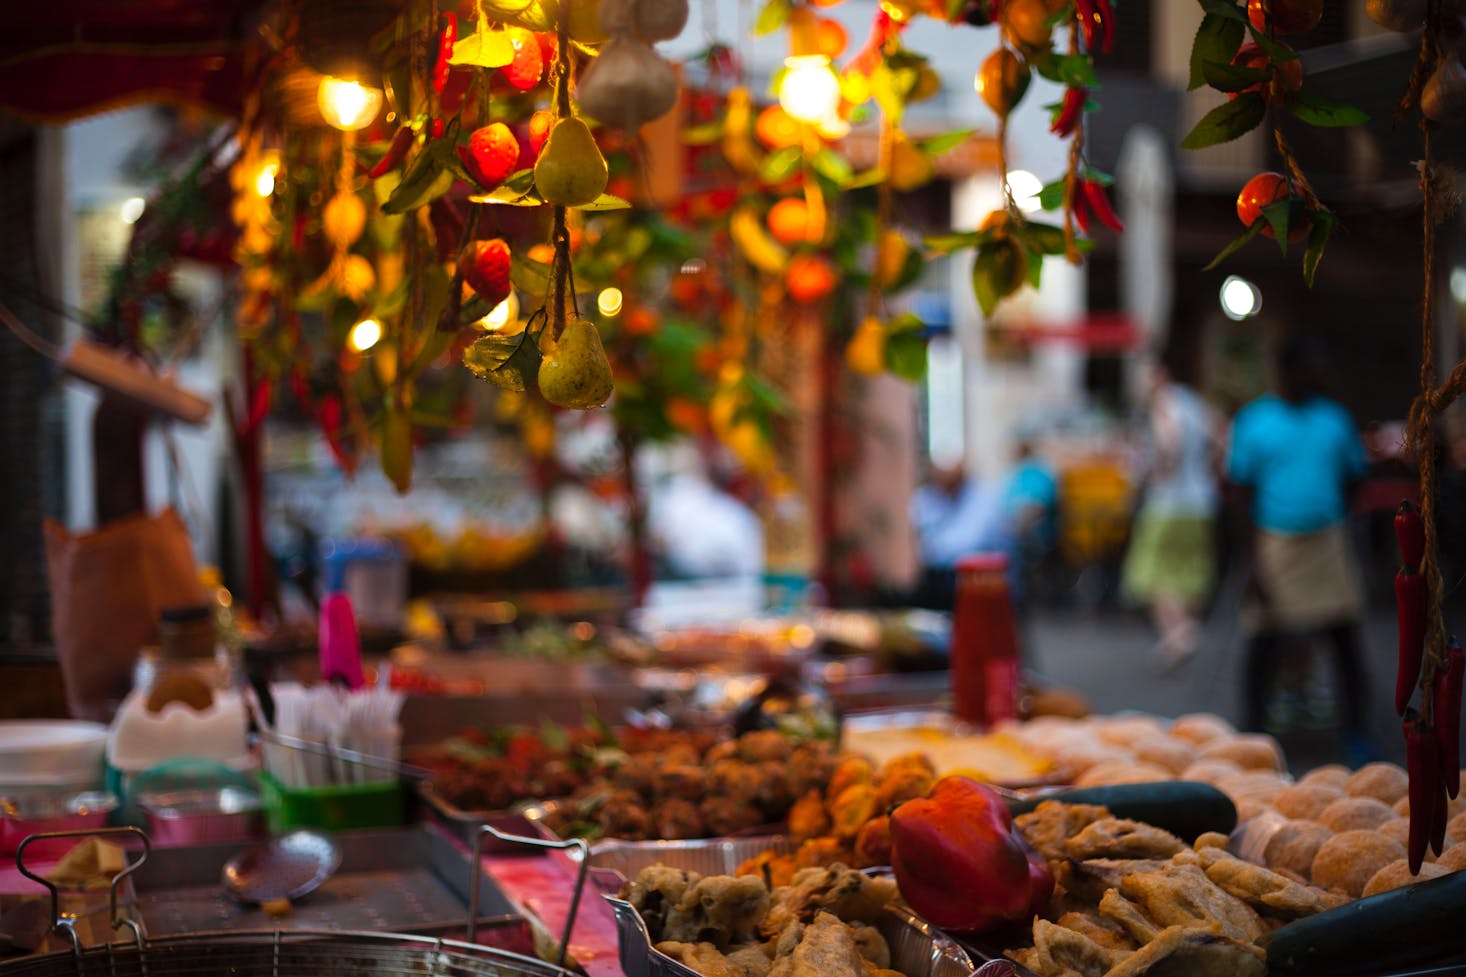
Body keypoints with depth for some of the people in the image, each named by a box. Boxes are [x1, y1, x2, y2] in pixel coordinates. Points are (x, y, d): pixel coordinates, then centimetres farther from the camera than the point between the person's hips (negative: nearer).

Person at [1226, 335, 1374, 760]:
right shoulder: (1252, 421, -2)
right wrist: (1252, 563, -7)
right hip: (1274, 545, -2)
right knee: (1264, 642, 2)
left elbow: (1351, 482, 15)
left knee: (1347, 638, 0)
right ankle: (1253, 734, 15)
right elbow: (1242, 493, -3)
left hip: (1327, 545, 3)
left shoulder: (1335, 419, 6)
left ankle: (1357, 733, 11)